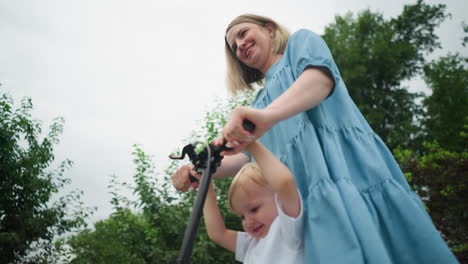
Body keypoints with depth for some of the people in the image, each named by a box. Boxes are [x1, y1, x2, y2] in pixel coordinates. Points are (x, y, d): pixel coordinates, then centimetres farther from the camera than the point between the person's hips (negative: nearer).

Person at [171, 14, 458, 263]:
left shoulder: (301, 42, 13)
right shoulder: (262, 100, 30)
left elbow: (321, 75, -11)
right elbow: (249, 155, 18)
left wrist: (268, 115, -31)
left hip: (348, 167, -5)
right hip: (309, 196, 6)